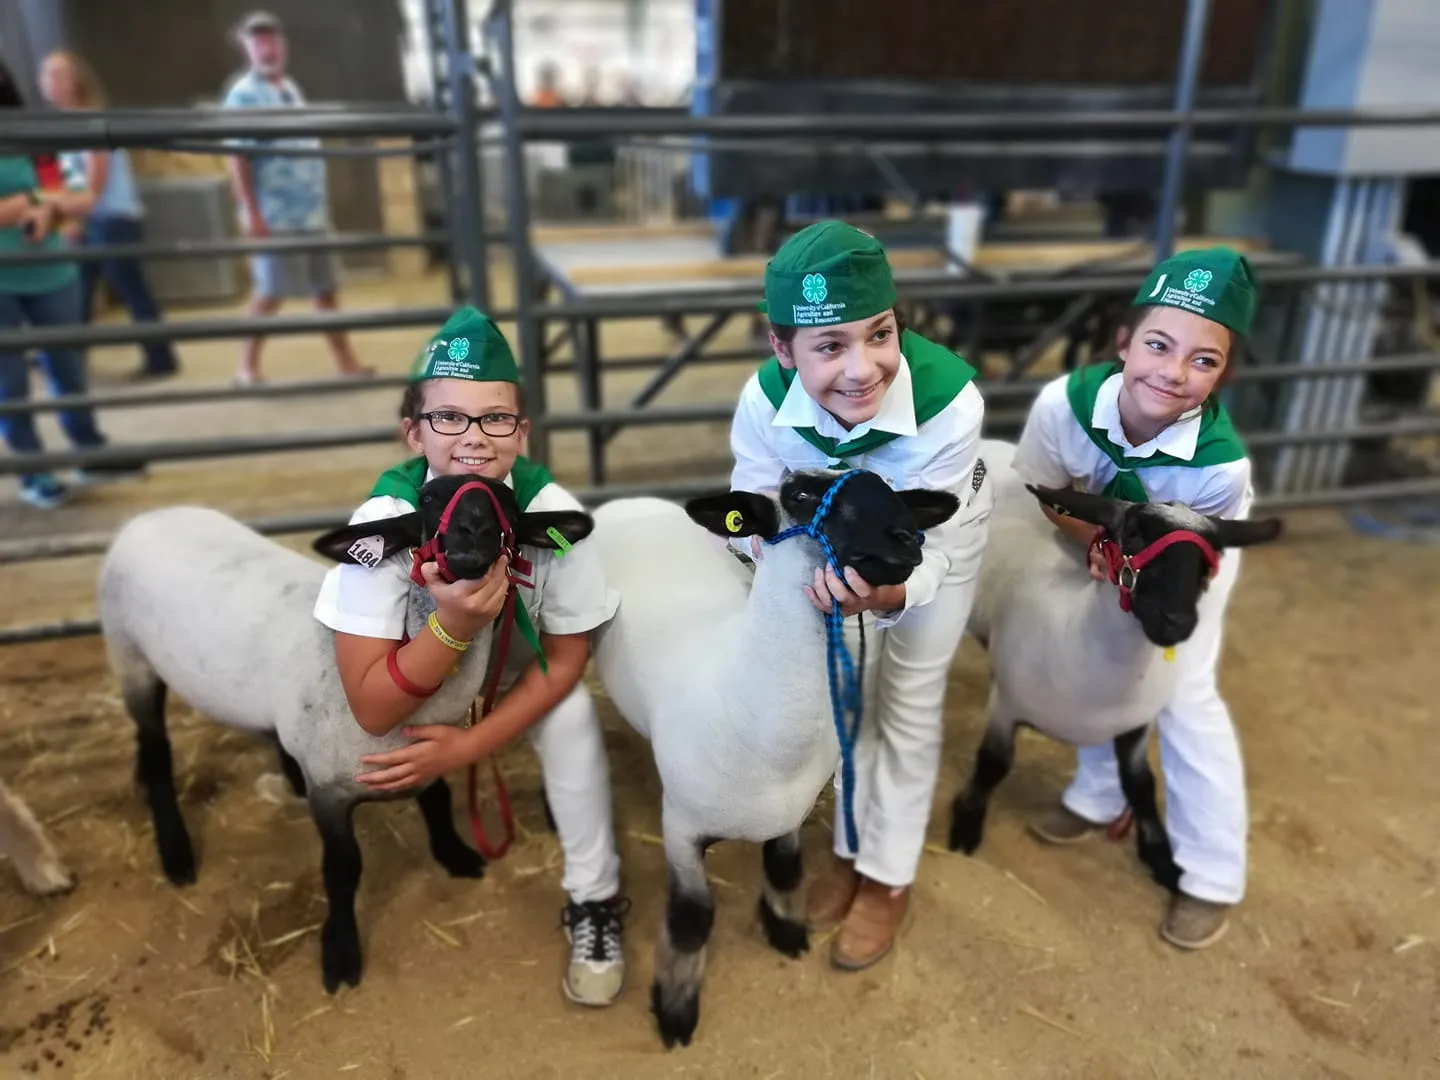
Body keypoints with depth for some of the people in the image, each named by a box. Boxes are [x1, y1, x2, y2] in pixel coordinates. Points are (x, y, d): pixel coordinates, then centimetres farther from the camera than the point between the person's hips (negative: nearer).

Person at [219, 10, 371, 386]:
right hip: (274, 214, -7)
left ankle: (346, 360, 13)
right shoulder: (242, 95, -7)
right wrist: (251, 213, -19)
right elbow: (238, 161, -12)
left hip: (311, 210, 7)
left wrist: (322, 199, 19)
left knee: (326, 288, 8)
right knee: (270, 292, -4)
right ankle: (248, 365, 7)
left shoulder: (291, 89, 16)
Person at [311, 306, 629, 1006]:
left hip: (522, 674, 0)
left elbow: (565, 659, -17)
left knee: (572, 717, -25)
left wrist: (469, 746, -23)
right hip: (417, 676, 1)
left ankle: (593, 904, -4)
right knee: (383, 764, -21)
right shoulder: (384, 520, -32)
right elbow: (372, 709, -31)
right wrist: (454, 624, -46)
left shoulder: (552, 512, -31)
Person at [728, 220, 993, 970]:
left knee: (910, 699, 7)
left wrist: (893, 592, -57)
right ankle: (853, 847, 39)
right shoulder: (766, 398, -35)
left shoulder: (948, 400, -42)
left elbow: (926, 550, -35)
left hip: (936, 533, -2)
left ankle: (889, 875, 29)